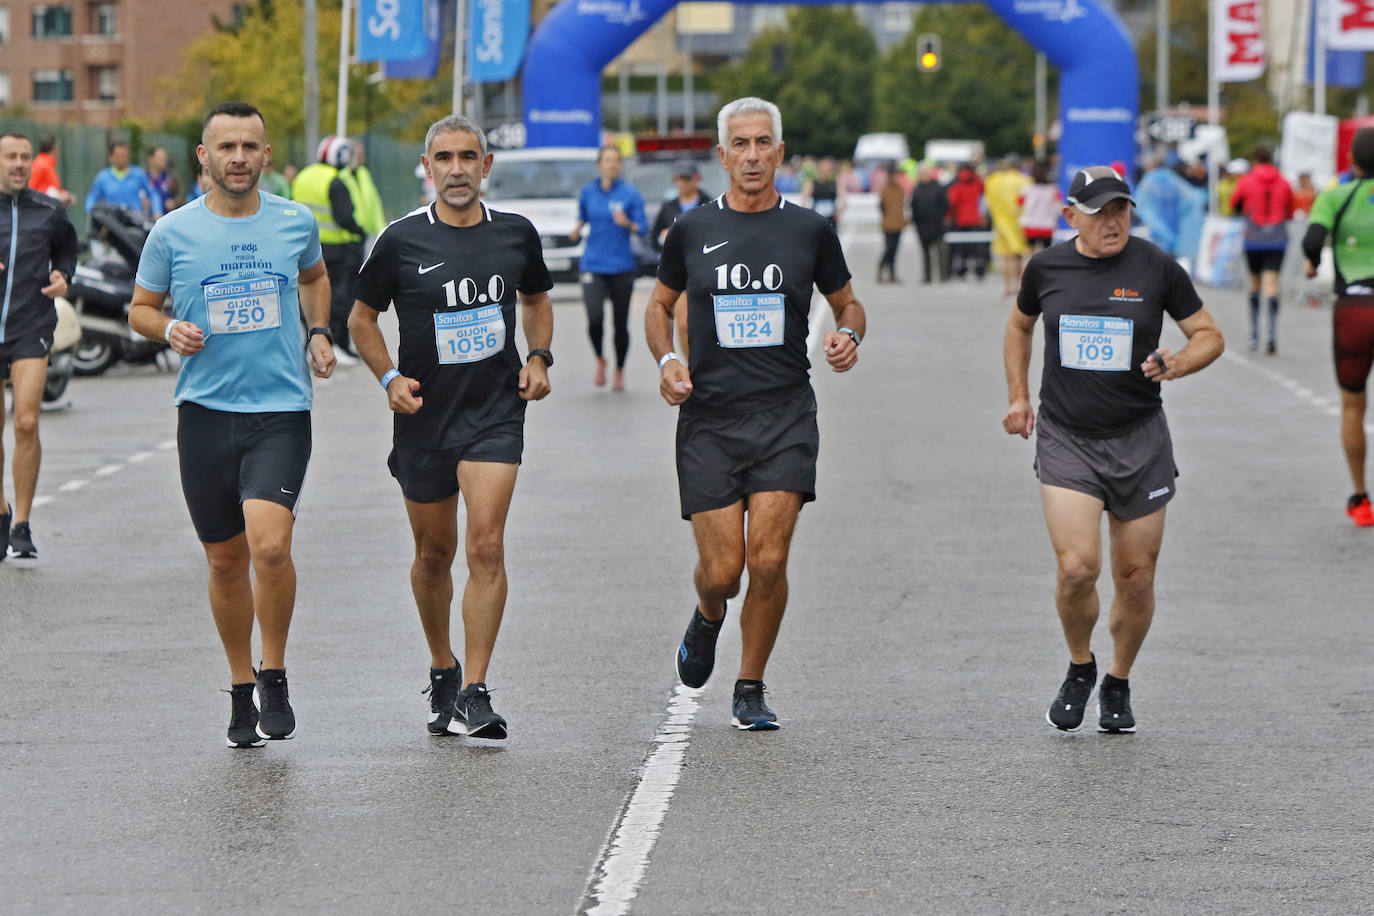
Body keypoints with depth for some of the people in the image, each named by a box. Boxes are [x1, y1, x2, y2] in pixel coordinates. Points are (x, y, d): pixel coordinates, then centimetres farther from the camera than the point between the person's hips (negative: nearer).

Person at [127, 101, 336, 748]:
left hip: (281, 410, -1)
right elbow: (139, 308, 12)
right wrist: (169, 329, -9)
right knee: (226, 560, 7)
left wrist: (319, 334, 10)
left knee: (270, 545, -20)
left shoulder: (297, 222, 4)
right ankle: (241, 690, 25)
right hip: (205, 410, 1)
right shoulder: (173, 233, 0)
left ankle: (274, 675, 1)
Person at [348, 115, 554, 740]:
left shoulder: (516, 234, 2)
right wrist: (390, 377, -8)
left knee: (486, 544, -15)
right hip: (424, 415, 0)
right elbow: (361, 318, 6)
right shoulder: (401, 241, -5)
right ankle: (442, 670, 35)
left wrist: (539, 358, 5)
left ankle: (474, 695, -14)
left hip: (495, 412, 0)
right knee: (433, 553, 11)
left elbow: (536, 299, 21)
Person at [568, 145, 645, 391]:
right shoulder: (587, 192, 5)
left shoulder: (630, 193, -2)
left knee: (620, 323, 4)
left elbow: (642, 228, -2)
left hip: (622, 266, 0)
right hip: (593, 266, 1)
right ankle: (600, 361, 12)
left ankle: (620, 371, 25)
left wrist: (627, 223, -22)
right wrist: (577, 230, 1)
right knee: (595, 318, -17)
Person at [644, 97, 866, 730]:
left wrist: (848, 335, -5)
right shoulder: (692, 231, 6)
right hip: (708, 417, 0)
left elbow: (847, 303, 18)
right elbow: (660, 304, 19)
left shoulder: (810, 230, 5)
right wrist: (666, 360, 0)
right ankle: (707, 619, 33)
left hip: (784, 416, 0)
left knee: (768, 560, -11)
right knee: (721, 569, -5)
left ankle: (750, 689, 9)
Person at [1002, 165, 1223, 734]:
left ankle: (1118, 683, 28)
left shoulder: (1156, 268, -4)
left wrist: (1178, 363, -16)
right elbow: (1020, 326, 22)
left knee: (1136, 578, 4)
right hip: (1065, 437, 0)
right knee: (1078, 567, -16)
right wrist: (1017, 398, 15)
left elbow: (1209, 335, 4)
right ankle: (1079, 668, 11)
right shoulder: (1047, 267, 1)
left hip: (1138, 439, 0)